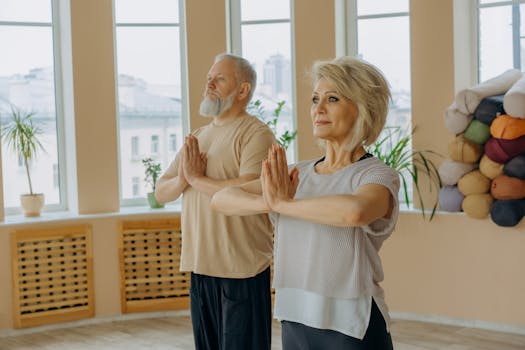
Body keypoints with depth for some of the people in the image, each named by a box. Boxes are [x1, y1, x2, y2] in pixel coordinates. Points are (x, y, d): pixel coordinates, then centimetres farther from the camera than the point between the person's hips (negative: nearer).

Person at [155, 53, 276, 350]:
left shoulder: (256, 133, -9)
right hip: (200, 267, 7)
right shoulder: (197, 137, 15)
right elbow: (161, 193, 14)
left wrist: (197, 178, -11)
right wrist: (181, 180, -8)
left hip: (241, 270, -7)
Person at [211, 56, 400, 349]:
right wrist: (267, 202, -19)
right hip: (295, 322, 5)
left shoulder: (378, 175, -10)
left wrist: (283, 203, -20)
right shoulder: (299, 174, 6)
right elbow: (221, 199, 1)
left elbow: (355, 210, -34)